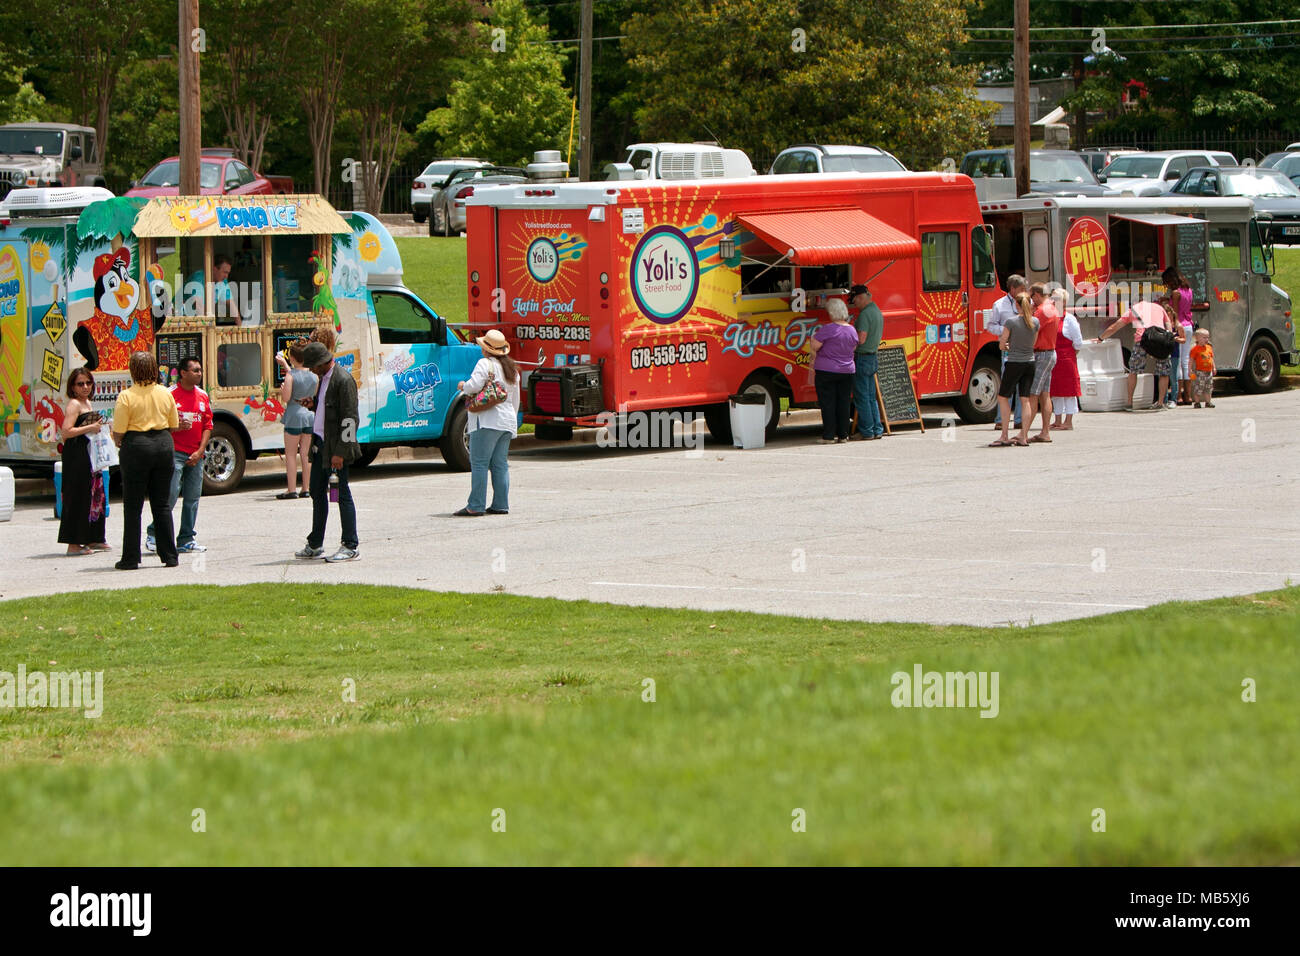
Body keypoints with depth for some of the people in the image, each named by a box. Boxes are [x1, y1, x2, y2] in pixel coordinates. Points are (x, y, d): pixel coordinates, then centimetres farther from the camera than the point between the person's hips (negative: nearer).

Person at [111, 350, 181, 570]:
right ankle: (169, 556, 10)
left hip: (137, 447, -4)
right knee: (162, 504, 12)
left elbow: (119, 431, -11)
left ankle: (131, 558, 2)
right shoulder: (165, 394, 3)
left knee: (133, 506, 3)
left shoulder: (127, 396, -11)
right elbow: (173, 425, 11)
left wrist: (118, 442, 10)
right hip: (163, 445, 4)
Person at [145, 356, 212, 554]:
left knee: (192, 498, 5)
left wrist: (200, 451, 1)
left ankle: (186, 540, 11)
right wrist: (176, 426, -21)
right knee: (170, 494, -11)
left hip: (195, 455, 5)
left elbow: (207, 426, 12)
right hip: (175, 452, -5)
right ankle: (154, 534, 1)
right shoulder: (170, 394, -5)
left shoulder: (203, 396, 11)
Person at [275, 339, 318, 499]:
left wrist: (282, 390, 6)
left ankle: (292, 490, 0)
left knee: (291, 454, 3)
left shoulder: (291, 375, -14)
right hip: (310, 415, 5)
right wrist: (286, 366, 27)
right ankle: (306, 488, 13)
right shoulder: (314, 375, 2)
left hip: (294, 416, -5)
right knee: (306, 454, 11)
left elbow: (286, 398, -16)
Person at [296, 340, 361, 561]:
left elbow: (349, 418, -19)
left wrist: (340, 452, -21)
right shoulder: (323, 378, 13)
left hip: (335, 447, -10)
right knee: (317, 493, 15)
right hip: (320, 444, 10)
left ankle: (351, 547, 2)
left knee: (342, 494, -4)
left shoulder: (343, 380, -17)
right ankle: (315, 546, 24)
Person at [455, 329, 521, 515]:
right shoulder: (512, 369, 17)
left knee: (479, 463, -7)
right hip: (507, 422, 8)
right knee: (500, 464, 10)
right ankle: (501, 505, 8)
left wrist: (463, 386, 1)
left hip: (487, 421, -8)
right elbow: (515, 400, 22)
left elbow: (475, 385, -20)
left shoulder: (485, 364, -7)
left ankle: (475, 506, -11)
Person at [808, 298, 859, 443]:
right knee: (843, 403, 10)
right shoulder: (852, 331, 4)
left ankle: (828, 435, -2)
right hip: (847, 371, 5)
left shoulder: (828, 329, -16)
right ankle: (843, 435, 11)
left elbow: (814, 346, -13)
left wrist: (814, 335, 6)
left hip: (826, 371, -5)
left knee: (828, 404, -1)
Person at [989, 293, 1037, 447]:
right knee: (1025, 399, 8)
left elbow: (1001, 345, -6)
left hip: (1014, 364, -5)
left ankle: (1004, 437, 1)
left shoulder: (1010, 322, -12)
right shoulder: (1035, 322, 2)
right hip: (1030, 363, 5)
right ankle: (1024, 437, 4)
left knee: (1003, 397, 6)